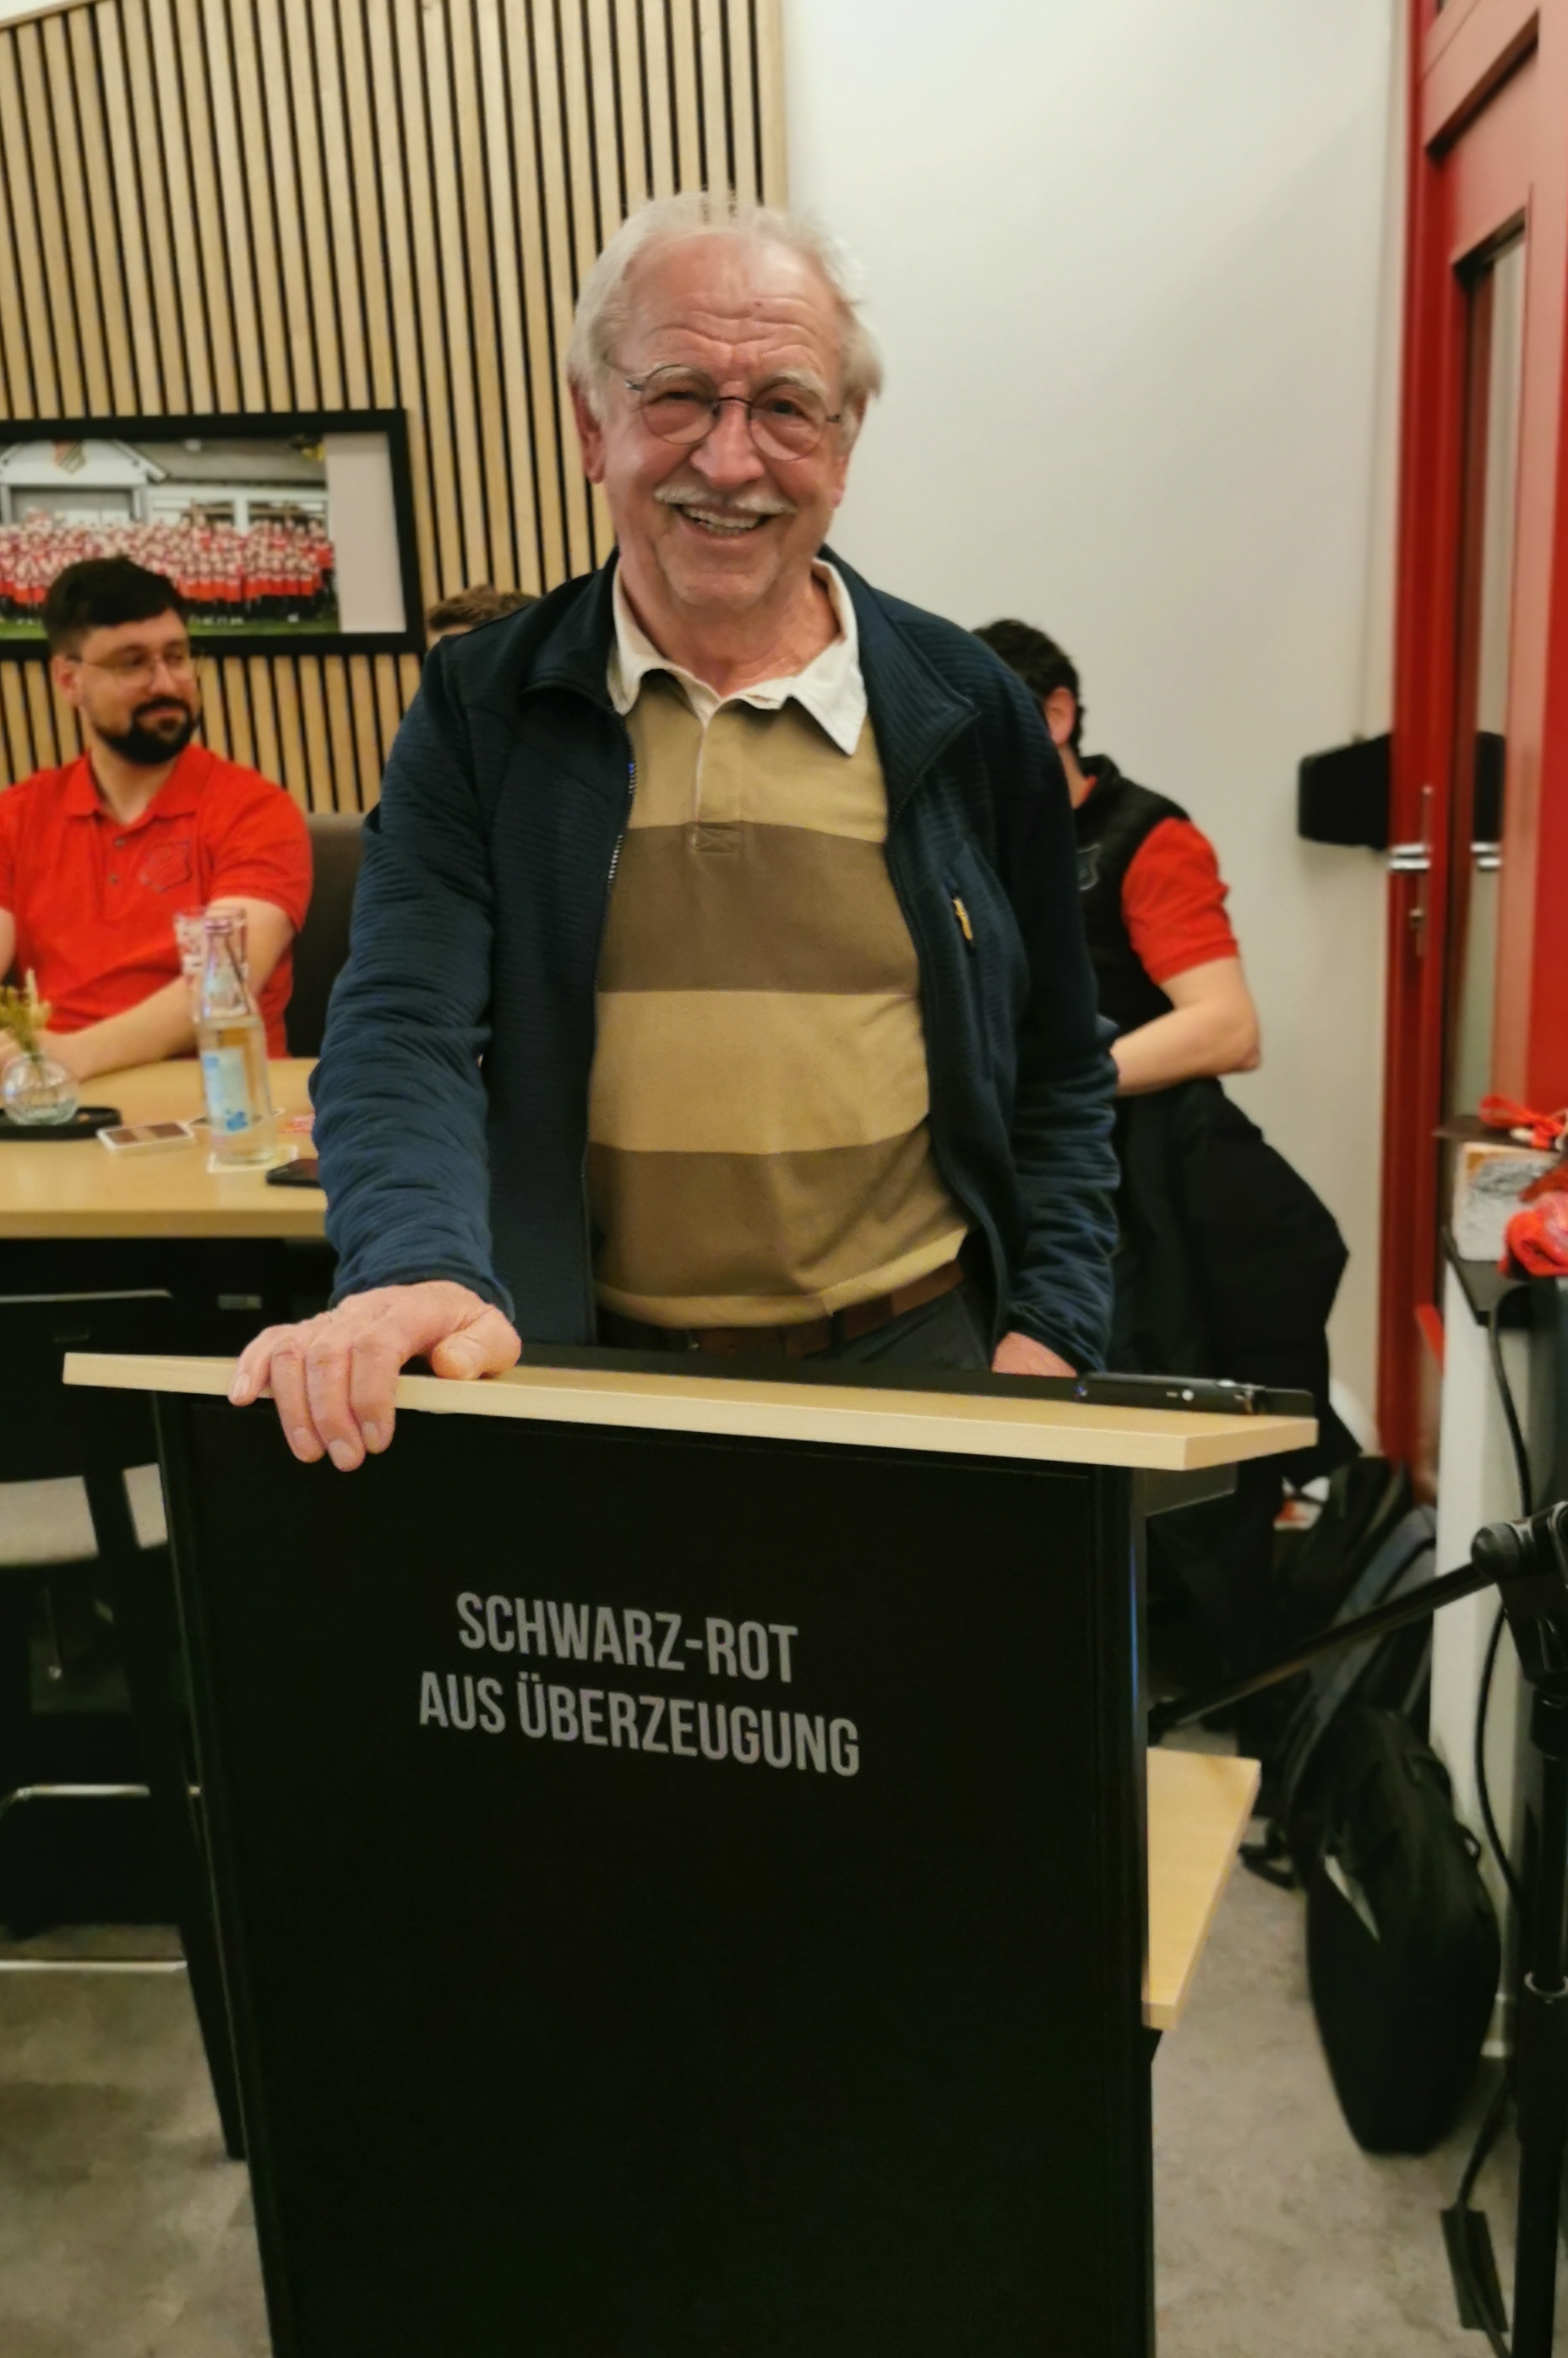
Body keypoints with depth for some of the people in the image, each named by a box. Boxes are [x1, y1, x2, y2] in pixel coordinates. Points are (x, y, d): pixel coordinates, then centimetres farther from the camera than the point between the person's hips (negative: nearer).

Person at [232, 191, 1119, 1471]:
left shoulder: (967, 712, 2)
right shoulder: (481, 707, 0)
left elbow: (1059, 1078, 7)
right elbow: (401, 1032, -10)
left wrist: (1048, 1341, -3)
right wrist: (419, 1269, -29)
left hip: (919, 1363, 1)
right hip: (582, 1378, 0)